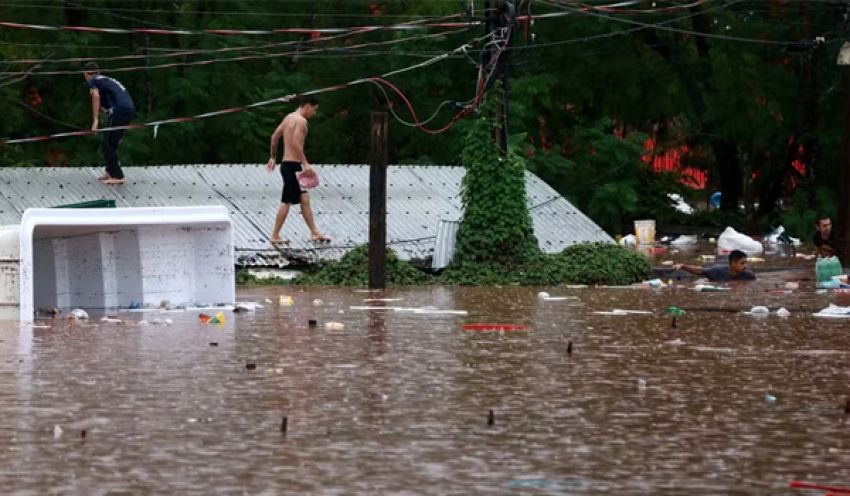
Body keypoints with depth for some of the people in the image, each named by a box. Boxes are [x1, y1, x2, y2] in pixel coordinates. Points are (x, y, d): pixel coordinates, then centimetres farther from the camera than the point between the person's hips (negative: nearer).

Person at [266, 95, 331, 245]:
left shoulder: (289, 117, 15)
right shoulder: (301, 121, -14)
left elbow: (275, 137, 22)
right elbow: (296, 143, -25)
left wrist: (272, 157, 30)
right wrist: (306, 164, -26)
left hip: (287, 164, 10)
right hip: (293, 165, -10)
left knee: (304, 199, 11)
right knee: (287, 202, -4)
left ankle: (314, 232, 13)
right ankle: (275, 236, 0)